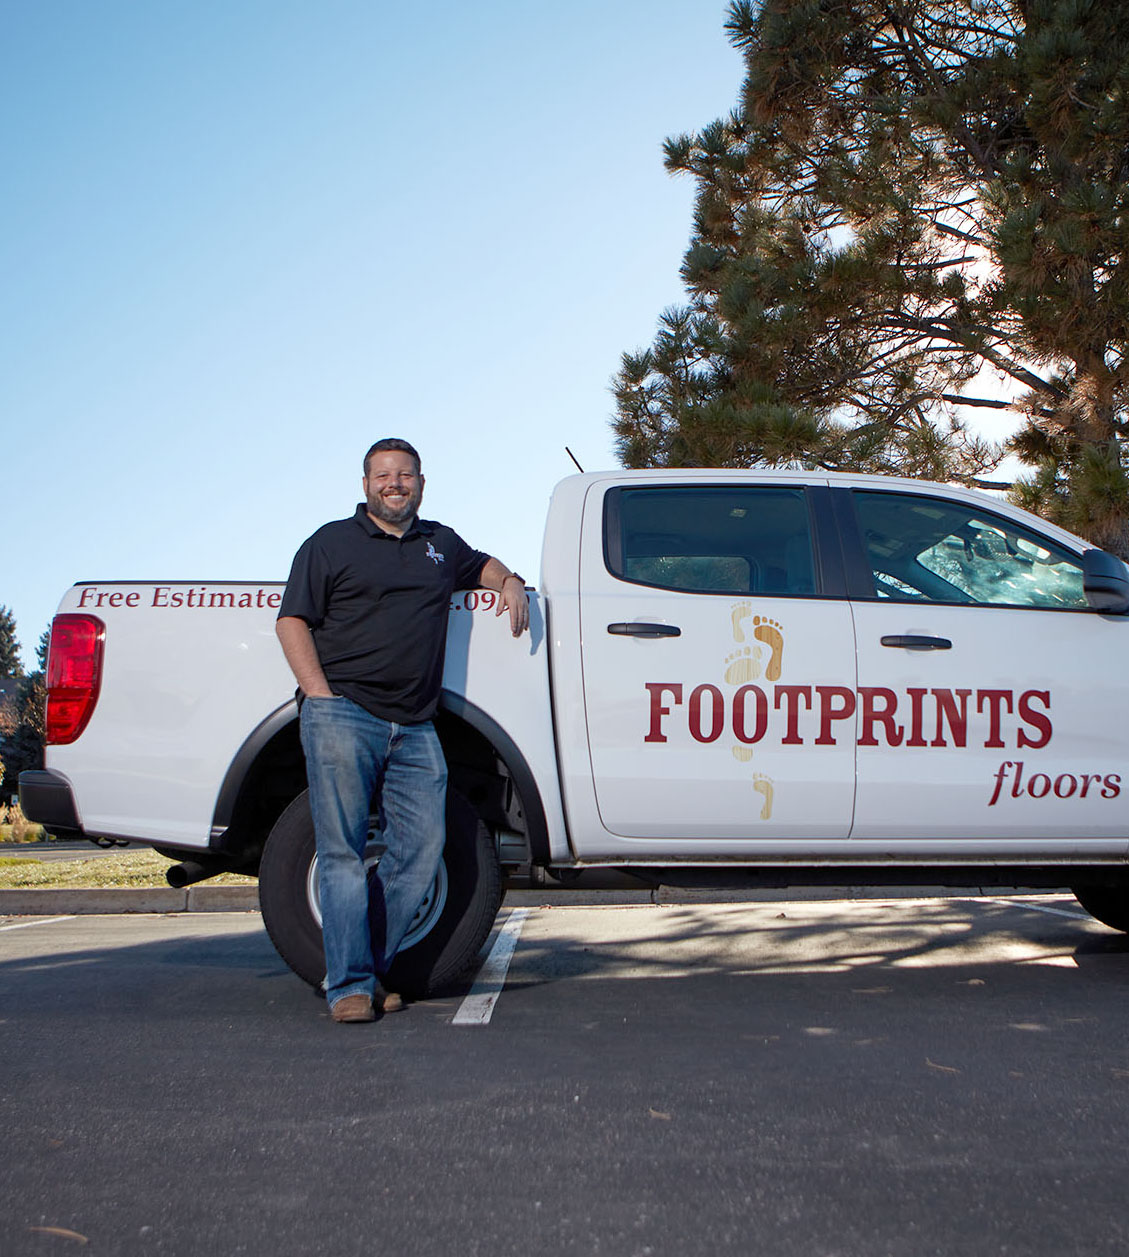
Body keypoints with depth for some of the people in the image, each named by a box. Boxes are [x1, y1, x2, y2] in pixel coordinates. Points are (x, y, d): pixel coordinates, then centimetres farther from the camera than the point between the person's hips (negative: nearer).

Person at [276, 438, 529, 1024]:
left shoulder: (441, 543, 22)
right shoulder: (332, 543, 8)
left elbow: (482, 564, 42)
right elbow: (292, 621, 2)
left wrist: (509, 582, 17)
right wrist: (320, 695, -10)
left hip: (414, 729, 5)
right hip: (343, 717, -4)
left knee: (421, 850, -1)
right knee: (343, 852, -6)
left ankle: (372, 970, 12)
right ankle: (350, 985, -1)